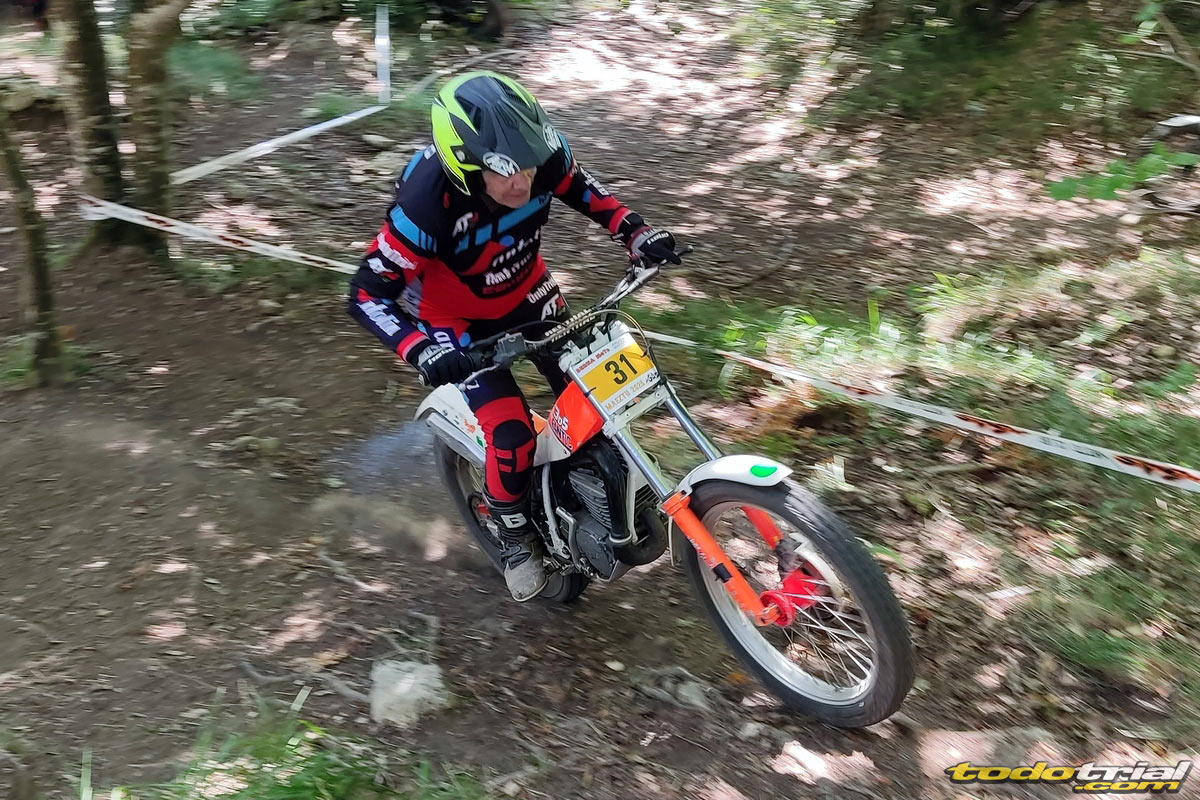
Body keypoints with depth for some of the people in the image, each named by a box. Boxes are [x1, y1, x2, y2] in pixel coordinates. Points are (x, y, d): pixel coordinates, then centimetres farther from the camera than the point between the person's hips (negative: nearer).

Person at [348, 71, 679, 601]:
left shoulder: (542, 154, -25)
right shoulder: (426, 203, -38)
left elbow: (582, 190, -1)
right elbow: (369, 293, -30)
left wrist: (637, 233, -15)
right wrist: (421, 349, -46)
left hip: (529, 295, 5)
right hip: (461, 322, -4)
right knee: (512, 432, -17)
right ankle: (512, 529, 14)